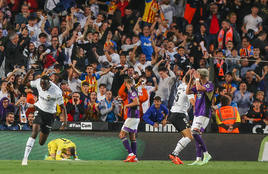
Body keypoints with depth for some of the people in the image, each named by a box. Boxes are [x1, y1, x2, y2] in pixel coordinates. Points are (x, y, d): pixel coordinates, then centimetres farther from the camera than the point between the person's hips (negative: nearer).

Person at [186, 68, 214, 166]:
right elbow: (188, 92, 14)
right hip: (197, 113, 9)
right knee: (196, 136, 6)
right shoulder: (199, 85, 17)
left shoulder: (210, 85, -9)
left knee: (195, 133, -20)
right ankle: (198, 159, 6)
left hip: (204, 114, -9)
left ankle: (206, 154, -15)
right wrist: (191, 79, 9)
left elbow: (199, 88, -25)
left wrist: (197, 79, -11)